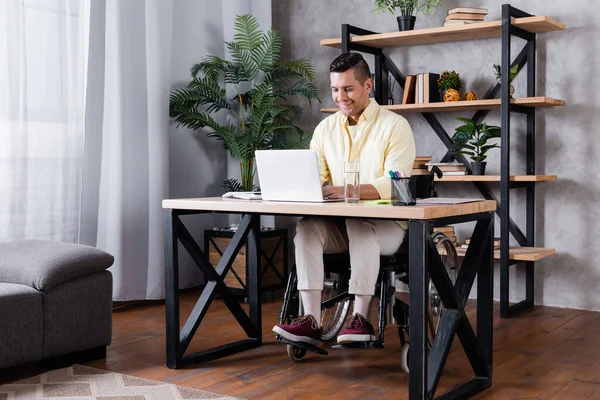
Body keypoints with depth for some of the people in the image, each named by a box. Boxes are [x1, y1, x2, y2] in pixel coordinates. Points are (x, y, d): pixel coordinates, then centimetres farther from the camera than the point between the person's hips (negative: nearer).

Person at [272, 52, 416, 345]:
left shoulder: (395, 126, -6)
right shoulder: (325, 128, 11)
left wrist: (346, 191, -32)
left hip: (386, 225, -4)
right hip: (339, 224, 4)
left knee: (359, 223, -37)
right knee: (307, 227, -26)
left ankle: (361, 318, -33)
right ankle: (311, 320, -30)